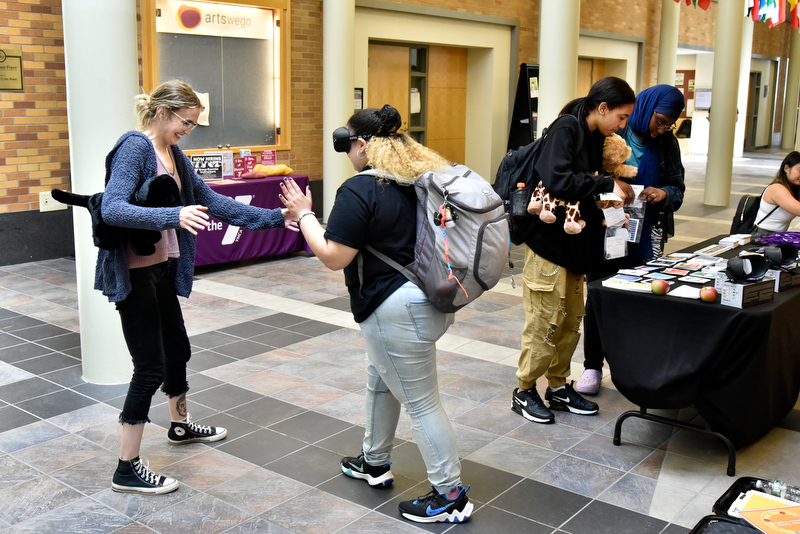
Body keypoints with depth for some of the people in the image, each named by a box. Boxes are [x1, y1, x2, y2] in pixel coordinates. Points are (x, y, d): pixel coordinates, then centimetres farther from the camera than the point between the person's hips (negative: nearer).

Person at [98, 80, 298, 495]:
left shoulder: (174, 154, 10)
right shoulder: (135, 147, -17)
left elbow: (211, 201, 12)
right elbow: (112, 209, -28)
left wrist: (274, 217, 8)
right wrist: (172, 215, -42)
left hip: (163, 267, 9)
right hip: (134, 273, -9)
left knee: (177, 348, 22)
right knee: (150, 366, -5)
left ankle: (180, 426, 46)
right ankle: (127, 469, 7)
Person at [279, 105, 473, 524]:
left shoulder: (359, 190, -18)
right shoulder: (419, 179, 8)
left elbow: (333, 257, -17)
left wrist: (303, 214, -5)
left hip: (398, 309, -10)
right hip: (432, 297, 10)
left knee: (420, 401, 1)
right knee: (380, 378, 26)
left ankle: (451, 495, 13)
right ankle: (375, 462, 43)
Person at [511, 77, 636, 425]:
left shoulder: (595, 137, 12)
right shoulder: (565, 130, -15)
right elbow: (557, 180, -29)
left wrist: (617, 190, 1)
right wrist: (607, 185, -23)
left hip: (576, 243, 9)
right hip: (549, 242, -9)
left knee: (571, 321, 15)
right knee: (545, 322, -1)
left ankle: (558, 387, 29)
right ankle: (524, 392, 15)